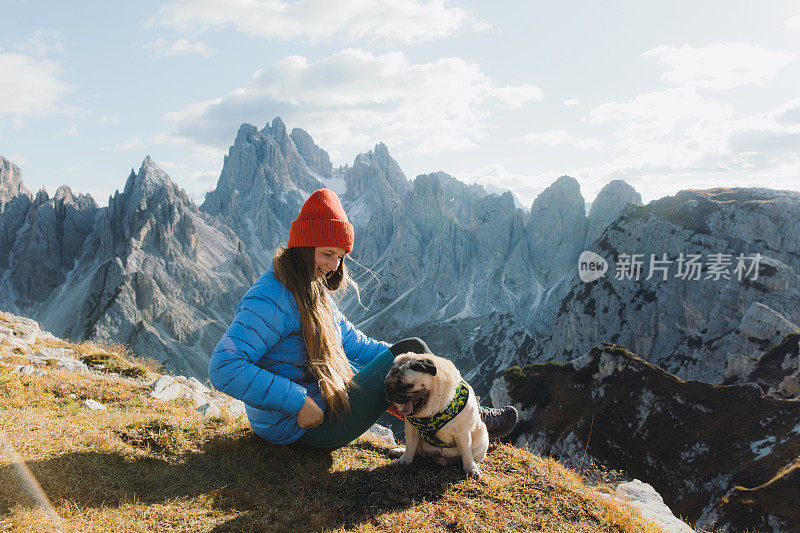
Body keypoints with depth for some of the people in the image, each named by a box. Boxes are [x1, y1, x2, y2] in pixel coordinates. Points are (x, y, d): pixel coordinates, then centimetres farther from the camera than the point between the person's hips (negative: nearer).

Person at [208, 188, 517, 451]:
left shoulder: (313, 294, 10)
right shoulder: (270, 301, -22)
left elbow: (353, 343, 15)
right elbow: (224, 368, -30)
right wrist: (296, 402, -30)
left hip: (323, 401, 10)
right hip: (302, 430, -10)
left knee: (408, 353, 15)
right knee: (411, 349, -10)